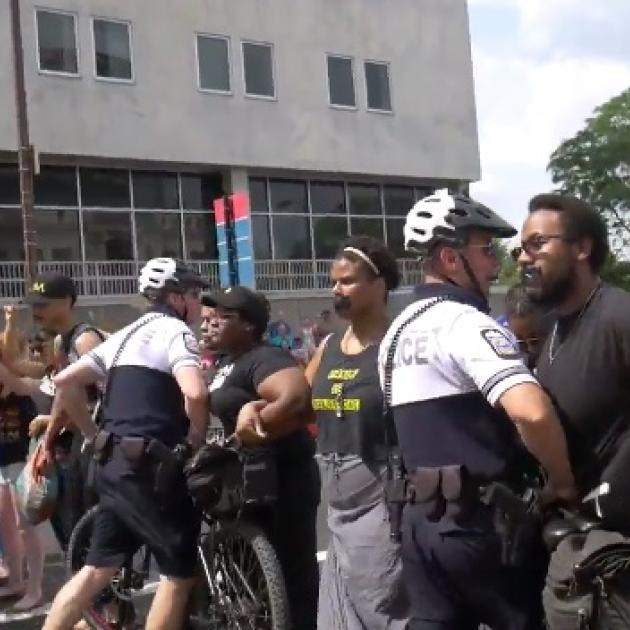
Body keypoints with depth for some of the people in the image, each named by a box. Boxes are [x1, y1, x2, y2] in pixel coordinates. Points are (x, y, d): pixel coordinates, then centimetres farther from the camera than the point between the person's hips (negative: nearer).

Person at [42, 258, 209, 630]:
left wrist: (96, 433, 20)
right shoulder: (176, 332, -8)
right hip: (149, 466, -8)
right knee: (180, 572, 4)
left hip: (113, 463, 9)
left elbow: (65, 382, 15)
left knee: (98, 569, 16)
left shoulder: (125, 335, 18)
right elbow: (195, 394, -26)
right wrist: (196, 441, -9)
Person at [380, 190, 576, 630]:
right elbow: (532, 413, -31)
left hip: (422, 519, 8)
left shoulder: (398, 331, 13)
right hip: (482, 521, -8)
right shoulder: (466, 323, -16)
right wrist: (564, 482, -16)